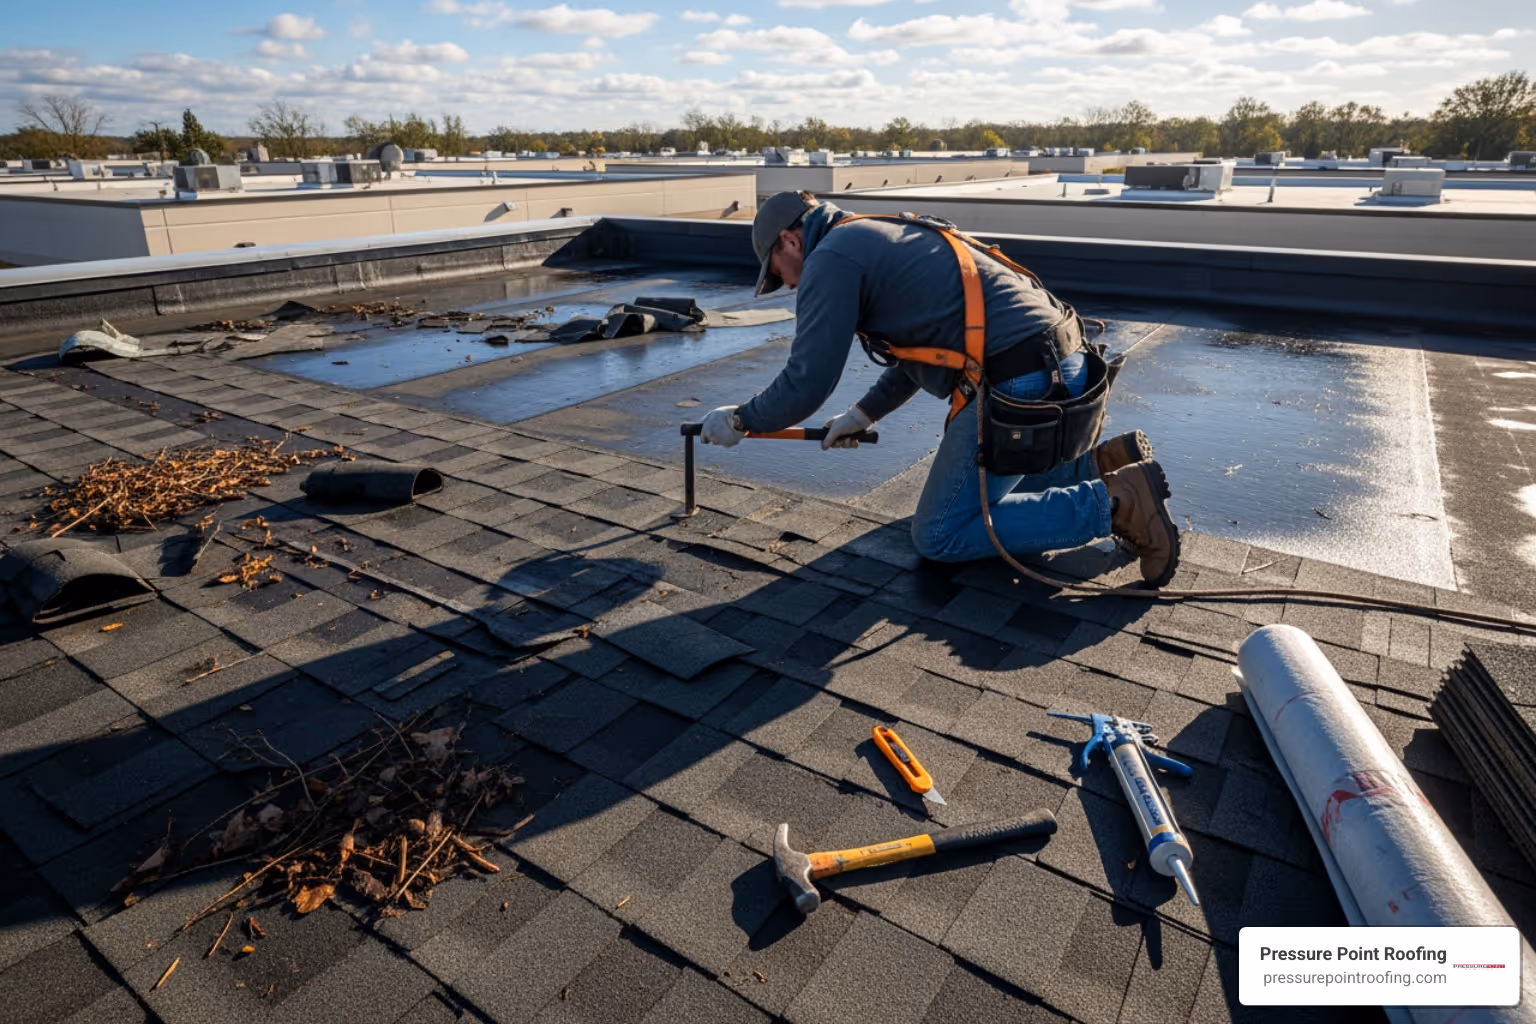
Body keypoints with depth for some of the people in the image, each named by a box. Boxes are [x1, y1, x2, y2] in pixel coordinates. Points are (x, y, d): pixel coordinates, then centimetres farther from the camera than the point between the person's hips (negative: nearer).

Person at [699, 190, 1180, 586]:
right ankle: (1105, 464, 14)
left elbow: (806, 382, -7)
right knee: (980, 488, 25)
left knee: (941, 535, -4)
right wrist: (864, 413, 33)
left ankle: (1116, 502, -8)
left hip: (1020, 383, -10)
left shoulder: (831, 258, -4)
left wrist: (740, 420, 9)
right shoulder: (881, 240, 26)